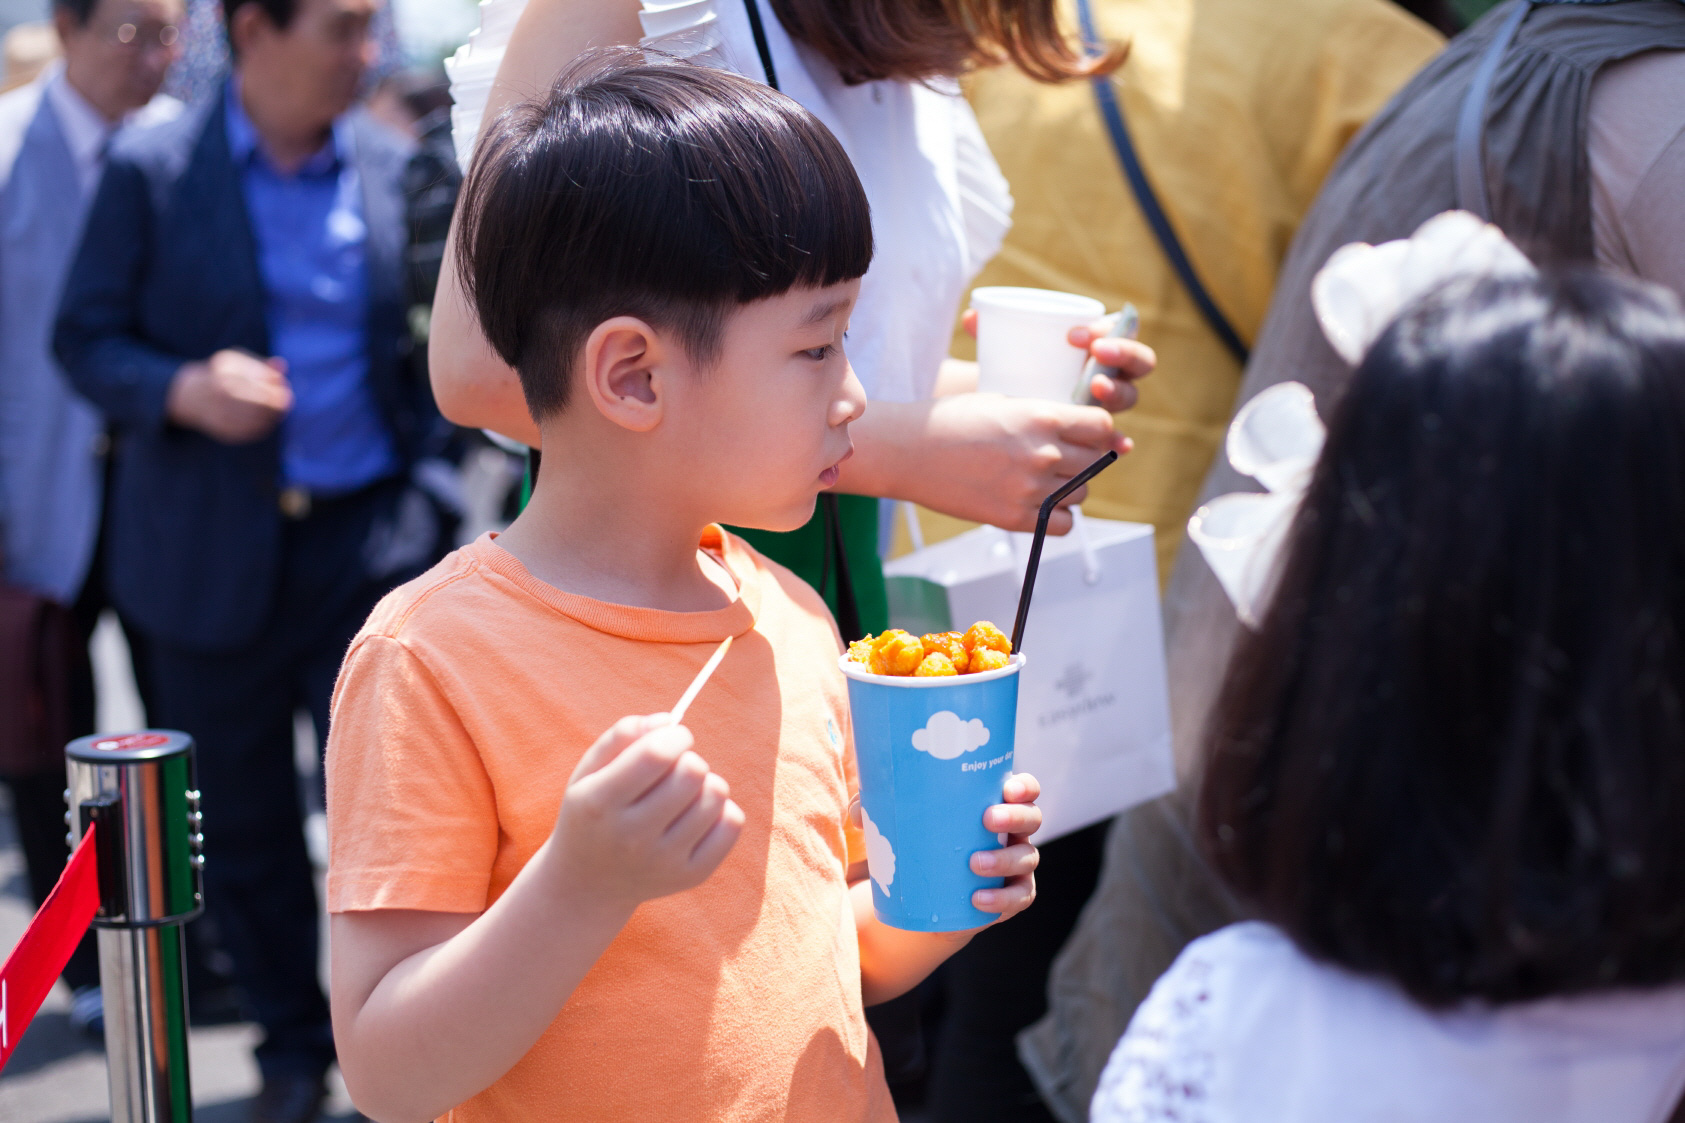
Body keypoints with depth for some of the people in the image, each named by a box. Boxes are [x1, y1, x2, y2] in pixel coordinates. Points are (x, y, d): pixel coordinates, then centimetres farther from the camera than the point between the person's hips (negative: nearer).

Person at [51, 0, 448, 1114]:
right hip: (215, 552, 0)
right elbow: (87, 337, -1)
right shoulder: (151, 173, -3)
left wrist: (434, 462, 0)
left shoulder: (399, 170, 4)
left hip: (371, 541, 1)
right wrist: (182, 390, -19)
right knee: (243, 825, 11)